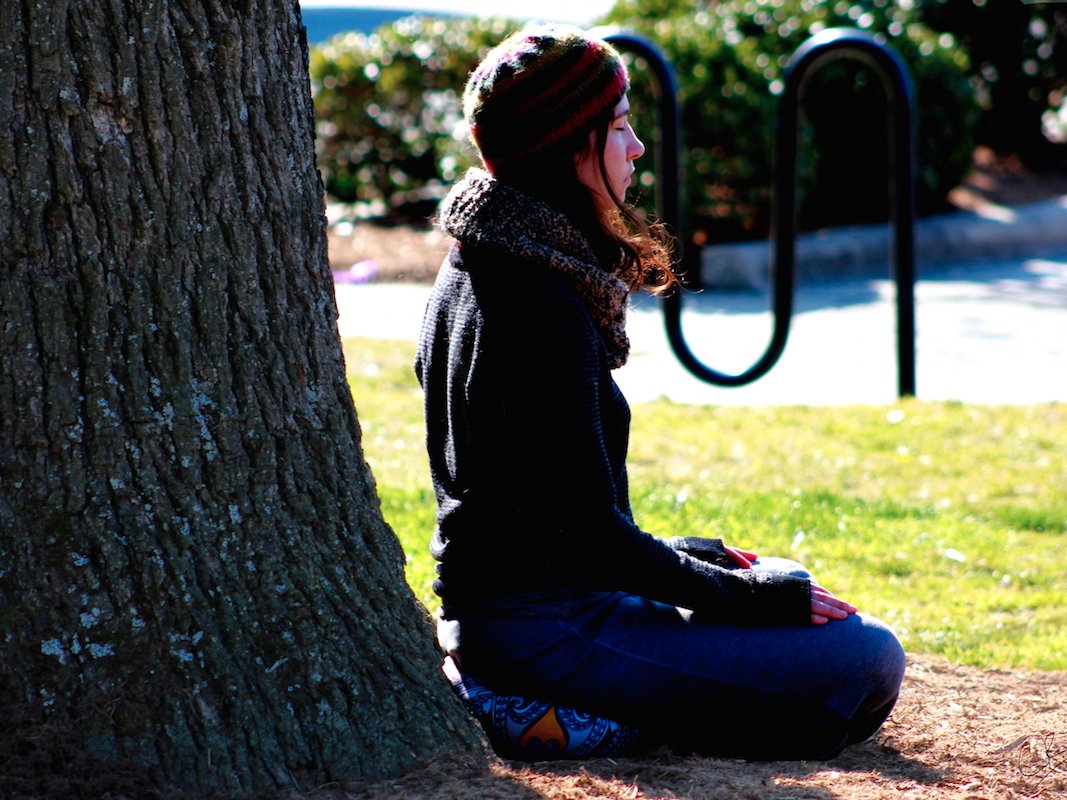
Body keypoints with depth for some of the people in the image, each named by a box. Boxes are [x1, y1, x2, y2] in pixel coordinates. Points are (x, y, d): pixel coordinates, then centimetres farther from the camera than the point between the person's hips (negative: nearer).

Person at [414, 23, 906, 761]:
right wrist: (749, 594, -9)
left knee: (789, 587, 22)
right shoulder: (540, 305, -19)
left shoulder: (471, 276, 12)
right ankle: (577, 718, -11)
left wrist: (687, 556, 16)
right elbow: (587, 524, -19)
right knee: (866, 661, -13)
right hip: (545, 629, -10)